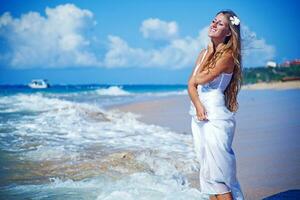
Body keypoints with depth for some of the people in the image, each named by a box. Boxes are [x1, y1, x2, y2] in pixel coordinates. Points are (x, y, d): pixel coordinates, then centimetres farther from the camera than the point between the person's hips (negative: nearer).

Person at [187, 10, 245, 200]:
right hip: (199, 116, 8)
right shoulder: (204, 53, 13)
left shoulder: (228, 56, -8)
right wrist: (197, 105, -12)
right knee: (207, 170, 10)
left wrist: (209, 55, -1)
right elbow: (191, 84, 6)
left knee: (218, 171, -9)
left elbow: (200, 79, -16)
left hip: (216, 117, -7)